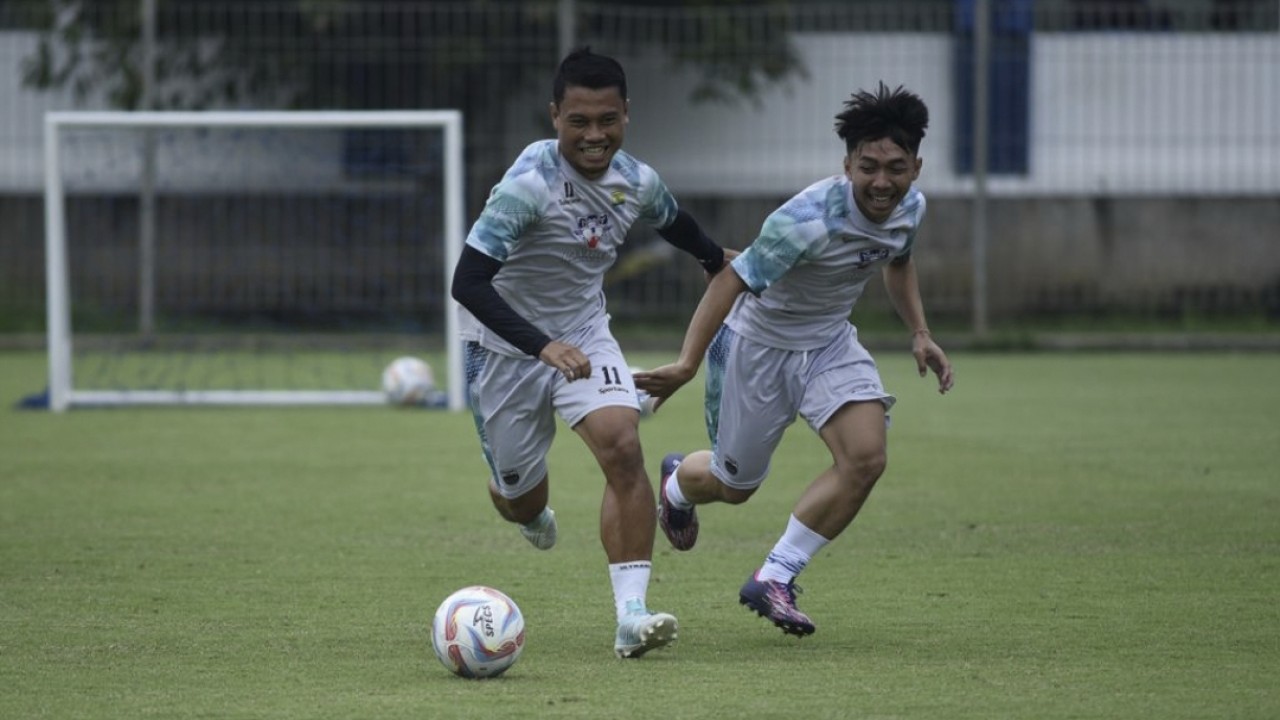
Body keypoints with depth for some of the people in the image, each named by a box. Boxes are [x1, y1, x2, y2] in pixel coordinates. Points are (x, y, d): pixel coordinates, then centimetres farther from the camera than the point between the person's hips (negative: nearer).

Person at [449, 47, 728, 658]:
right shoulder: (530, 184, -28)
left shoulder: (637, 182, -8)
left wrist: (719, 262, 34)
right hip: (505, 348, -4)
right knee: (521, 498, 8)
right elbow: (468, 281, -34)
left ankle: (631, 614, -22)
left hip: (584, 334, 4)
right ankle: (529, 511, 50)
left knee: (622, 447, -22)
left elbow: (674, 223, 18)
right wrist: (543, 346, -43)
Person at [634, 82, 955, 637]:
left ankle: (775, 580, -5)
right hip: (758, 343, -5)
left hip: (830, 341, 5)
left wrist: (920, 335, 6)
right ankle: (678, 482, 51)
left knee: (865, 457, -19)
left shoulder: (910, 208, -11)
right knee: (735, 486, 10)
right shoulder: (808, 219, -34)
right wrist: (687, 364, -38)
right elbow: (732, 280, -31)